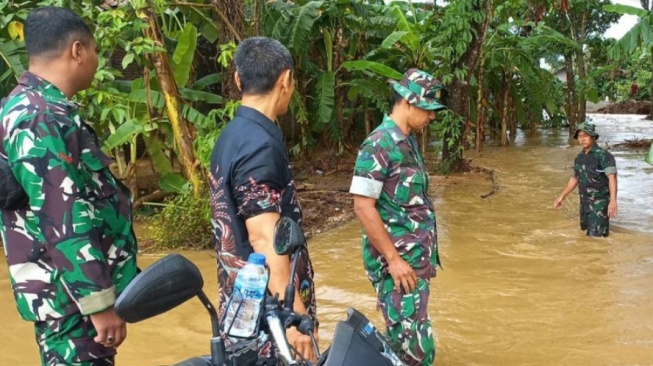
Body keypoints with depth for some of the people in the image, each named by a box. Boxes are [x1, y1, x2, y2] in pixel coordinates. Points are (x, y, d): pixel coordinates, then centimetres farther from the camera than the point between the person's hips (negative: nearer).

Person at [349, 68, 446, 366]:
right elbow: (363, 207, -21)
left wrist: (422, 254, 19)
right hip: (396, 261, -9)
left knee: (404, 341, 17)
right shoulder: (379, 144, -16)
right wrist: (393, 259, -20)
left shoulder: (408, 141, 12)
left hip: (416, 257, 9)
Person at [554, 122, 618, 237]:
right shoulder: (580, 157, 7)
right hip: (585, 202, 8)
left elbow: (612, 178, -26)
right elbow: (574, 178, 20)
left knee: (596, 236, -11)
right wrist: (562, 196, 22)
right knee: (586, 231, 17)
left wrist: (613, 200, -37)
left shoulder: (603, 155, -17)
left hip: (599, 203, -8)